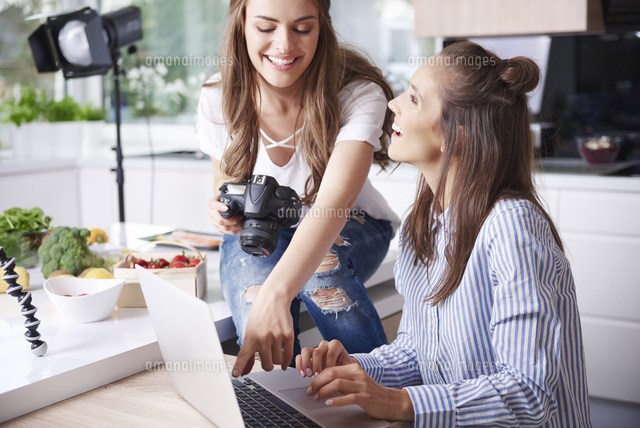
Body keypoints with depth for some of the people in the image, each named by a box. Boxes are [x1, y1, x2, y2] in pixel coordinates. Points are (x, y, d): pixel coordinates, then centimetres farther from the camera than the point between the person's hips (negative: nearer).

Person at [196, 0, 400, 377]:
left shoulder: (359, 95, -28)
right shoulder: (219, 99, -17)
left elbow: (333, 205, -44)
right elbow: (226, 182, 1)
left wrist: (275, 295, -60)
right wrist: (224, 211, -27)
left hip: (348, 232, -1)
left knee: (319, 260, -37)